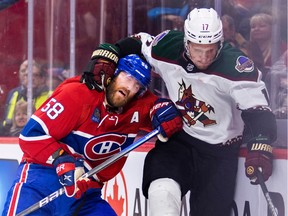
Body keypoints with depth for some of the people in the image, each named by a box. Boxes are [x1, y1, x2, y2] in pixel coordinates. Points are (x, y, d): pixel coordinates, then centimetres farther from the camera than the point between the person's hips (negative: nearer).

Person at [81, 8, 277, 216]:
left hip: (220, 152, -2)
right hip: (178, 140, 2)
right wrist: (102, 62, -10)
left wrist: (260, 147, -41)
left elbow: (257, 109, -25)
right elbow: (130, 45, 5)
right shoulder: (168, 47, -14)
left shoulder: (236, 66, -23)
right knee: (163, 192, -24)